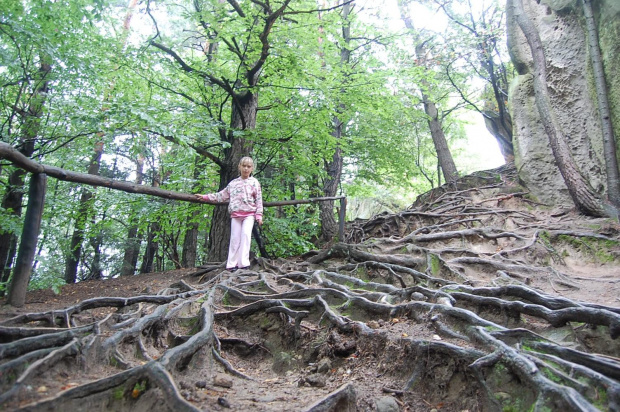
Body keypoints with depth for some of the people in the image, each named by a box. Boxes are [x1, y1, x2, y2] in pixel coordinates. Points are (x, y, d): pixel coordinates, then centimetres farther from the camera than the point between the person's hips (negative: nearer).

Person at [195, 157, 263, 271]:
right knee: (235, 238, 1)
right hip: (235, 214, 3)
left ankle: (243, 263, -16)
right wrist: (206, 197, 16)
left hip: (249, 214, -3)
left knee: (245, 234, -17)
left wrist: (259, 215, -6)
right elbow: (221, 195, 19)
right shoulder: (233, 183, 13)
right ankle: (232, 264, 5)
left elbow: (259, 200, 1)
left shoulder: (254, 182, 4)